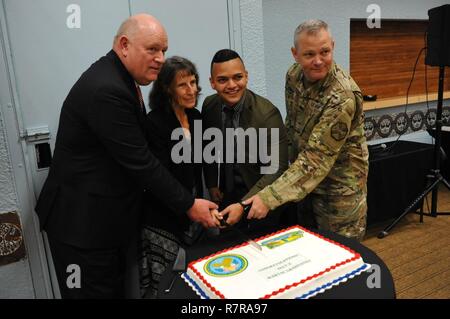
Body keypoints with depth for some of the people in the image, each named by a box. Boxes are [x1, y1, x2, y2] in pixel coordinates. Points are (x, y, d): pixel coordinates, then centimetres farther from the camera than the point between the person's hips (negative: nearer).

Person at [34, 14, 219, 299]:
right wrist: (189, 205, -15)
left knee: (115, 289, 21)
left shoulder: (120, 78, 6)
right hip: (81, 220, -9)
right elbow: (140, 162, -24)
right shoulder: (106, 89, -25)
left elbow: (136, 150, 11)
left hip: (109, 214, 9)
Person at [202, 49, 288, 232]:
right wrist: (211, 184, 1)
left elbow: (276, 168, -24)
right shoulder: (209, 105, -9)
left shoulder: (267, 113, -25)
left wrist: (243, 205, -30)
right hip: (226, 195, 4)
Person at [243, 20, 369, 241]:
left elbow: (316, 158, -31)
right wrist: (291, 160, 11)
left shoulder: (342, 97, -30)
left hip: (340, 183, -6)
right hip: (306, 176, 6)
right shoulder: (294, 74, -8)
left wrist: (269, 198, -35)